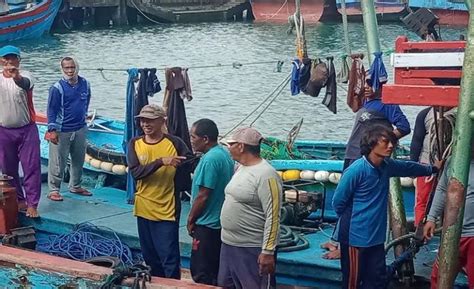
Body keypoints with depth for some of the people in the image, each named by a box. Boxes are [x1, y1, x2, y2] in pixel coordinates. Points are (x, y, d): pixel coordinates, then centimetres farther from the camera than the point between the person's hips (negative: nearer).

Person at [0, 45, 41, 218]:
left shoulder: (25, 76, -9)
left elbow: (25, 84, -35)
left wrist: (17, 77, -56)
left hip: (27, 129, -3)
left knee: (32, 167, -4)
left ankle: (32, 204, 1)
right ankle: (19, 201, 24)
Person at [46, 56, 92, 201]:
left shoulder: (85, 84, 0)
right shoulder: (57, 88, -15)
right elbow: (51, 110, -12)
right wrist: (52, 130, -15)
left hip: (80, 129, 6)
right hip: (62, 131, -6)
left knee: (78, 160, 17)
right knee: (58, 162, -1)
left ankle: (75, 186, 32)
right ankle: (53, 190, 9)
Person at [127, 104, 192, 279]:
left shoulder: (175, 143, -10)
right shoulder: (135, 144, -1)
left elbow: (190, 167, -4)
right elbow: (135, 172, -13)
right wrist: (160, 161, -25)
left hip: (167, 210, -4)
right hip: (144, 209, 4)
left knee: (169, 259, -2)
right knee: (150, 257, 17)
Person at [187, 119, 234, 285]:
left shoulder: (209, 160, -21)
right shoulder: (224, 153, 8)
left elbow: (203, 196, -21)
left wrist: (191, 219, -7)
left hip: (207, 225, -10)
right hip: (221, 223, 10)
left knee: (202, 275, -1)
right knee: (216, 271, 17)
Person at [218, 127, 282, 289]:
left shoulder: (266, 174, -19)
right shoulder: (240, 168, 9)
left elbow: (273, 217, -21)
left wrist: (268, 252, -22)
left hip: (253, 249, -9)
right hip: (228, 245, 9)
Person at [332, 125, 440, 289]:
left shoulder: (387, 166, 3)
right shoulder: (356, 170, -20)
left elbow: (409, 167, 25)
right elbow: (338, 203, -13)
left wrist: (432, 169, 35)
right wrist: (351, 221, 2)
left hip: (376, 236, 7)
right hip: (355, 236, -7)